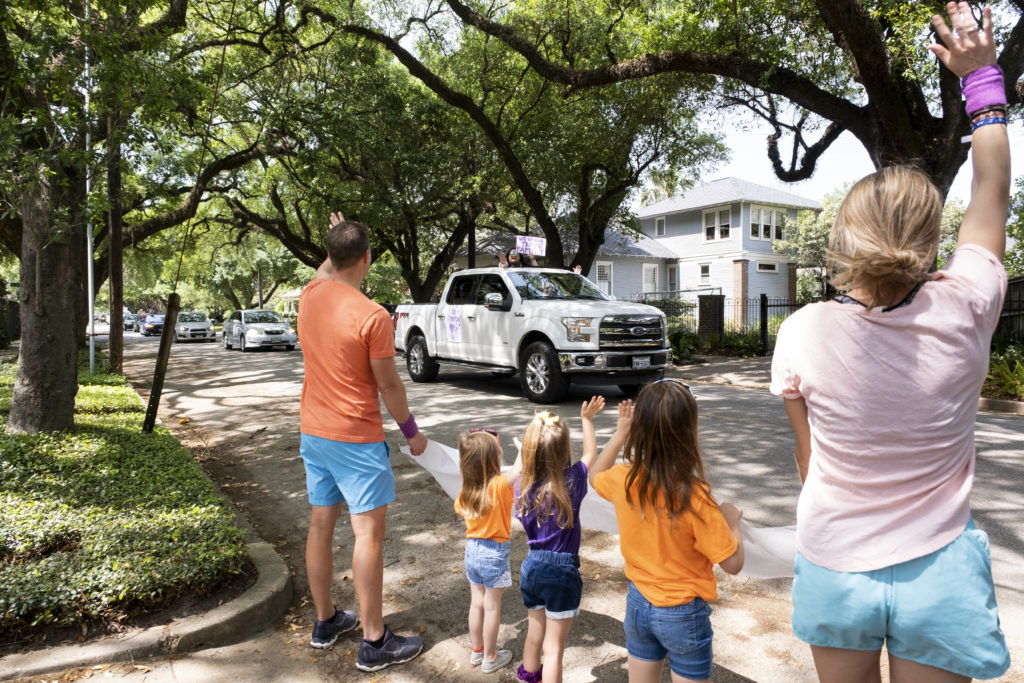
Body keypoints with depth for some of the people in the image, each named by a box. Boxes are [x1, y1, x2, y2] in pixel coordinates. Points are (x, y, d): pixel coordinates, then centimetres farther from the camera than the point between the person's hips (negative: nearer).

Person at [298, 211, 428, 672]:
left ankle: (325, 622, 31)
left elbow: (325, 272, 26)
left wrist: (336, 240, 40)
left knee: (321, 524, 16)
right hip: (356, 437, -8)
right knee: (368, 533, 0)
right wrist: (411, 432, -1)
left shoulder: (309, 295, 0)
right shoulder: (372, 316, -19)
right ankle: (374, 642, 8)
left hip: (313, 431, 8)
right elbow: (388, 384, -13)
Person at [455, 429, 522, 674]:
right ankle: (490, 658, 26)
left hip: (472, 550, 5)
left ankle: (476, 651, 37)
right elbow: (519, 468, -29)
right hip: (495, 553, -5)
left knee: (477, 603, 21)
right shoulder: (499, 486, -25)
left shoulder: (465, 490, -7)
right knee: (492, 607, 11)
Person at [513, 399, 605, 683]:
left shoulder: (522, 487, -8)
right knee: (554, 647, 6)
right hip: (562, 573, -5)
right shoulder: (571, 481, -18)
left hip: (532, 567, 5)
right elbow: (590, 454, 0)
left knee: (535, 633, 28)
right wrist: (587, 419, 12)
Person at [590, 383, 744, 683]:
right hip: (684, 614, -4)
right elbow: (733, 563, -20)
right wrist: (731, 520, -4)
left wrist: (620, 433, 8)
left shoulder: (623, 480, -15)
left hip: (638, 603, 4)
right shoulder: (695, 498, -29)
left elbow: (595, 476, 11)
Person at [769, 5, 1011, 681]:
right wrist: (982, 78, 15)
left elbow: (807, 457, -4)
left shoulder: (803, 331, -17)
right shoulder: (963, 315, -15)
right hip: (937, 572, 1)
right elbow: (993, 195, 3)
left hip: (833, 566, 0)